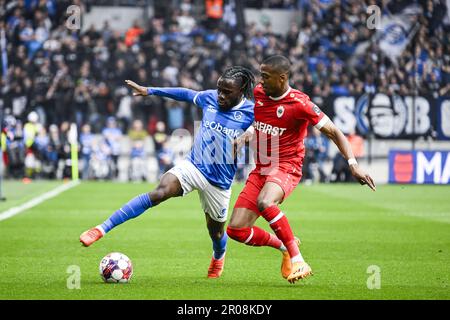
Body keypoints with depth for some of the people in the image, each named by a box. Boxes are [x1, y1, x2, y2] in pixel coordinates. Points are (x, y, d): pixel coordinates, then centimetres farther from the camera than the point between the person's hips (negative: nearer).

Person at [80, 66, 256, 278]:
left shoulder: (251, 113, -12)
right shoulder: (210, 98, -2)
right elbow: (187, 94, 16)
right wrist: (149, 91, 20)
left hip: (219, 182, -1)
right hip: (193, 166, 1)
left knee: (216, 231, 15)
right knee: (159, 193, -26)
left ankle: (218, 257, 55)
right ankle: (103, 229, -30)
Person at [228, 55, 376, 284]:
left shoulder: (299, 104, -14)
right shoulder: (258, 93, 4)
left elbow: (333, 132, -10)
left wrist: (353, 165, -19)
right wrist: (244, 137, 5)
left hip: (286, 168, -7)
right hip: (261, 170, 7)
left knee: (265, 202, -40)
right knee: (236, 230, -5)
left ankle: (297, 260, -28)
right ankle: (283, 245, 20)